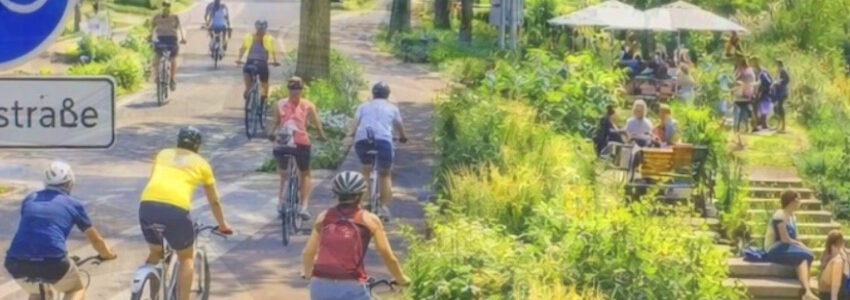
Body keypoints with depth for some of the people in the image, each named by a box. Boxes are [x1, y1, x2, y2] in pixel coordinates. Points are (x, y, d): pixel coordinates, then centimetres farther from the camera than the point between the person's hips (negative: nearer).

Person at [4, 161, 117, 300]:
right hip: (52, 263, -3)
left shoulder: (30, 199, 25)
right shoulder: (73, 204, 18)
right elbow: (96, 239, 31)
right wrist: (108, 254, 52)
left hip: (17, 263, 3)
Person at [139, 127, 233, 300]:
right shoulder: (201, 163, 22)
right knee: (187, 258, 20)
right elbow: (214, 201, 32)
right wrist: (222, 225, 47)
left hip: (147, 205, 3)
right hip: (175, 209, -3)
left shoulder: (163, 154, 28)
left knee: (155, 254, 29)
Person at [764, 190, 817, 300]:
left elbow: (793, 239, 14)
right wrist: (801, 245, -12)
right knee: (803, 256, -27)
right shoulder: (780, 216, -14)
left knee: (808, 254, -16)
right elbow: (785, 239, -19)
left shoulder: (792, 217, 16)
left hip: (787, 247, 9)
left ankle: (807, 291, -29)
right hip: (776, 250, -9)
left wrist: (802, 246, -4)